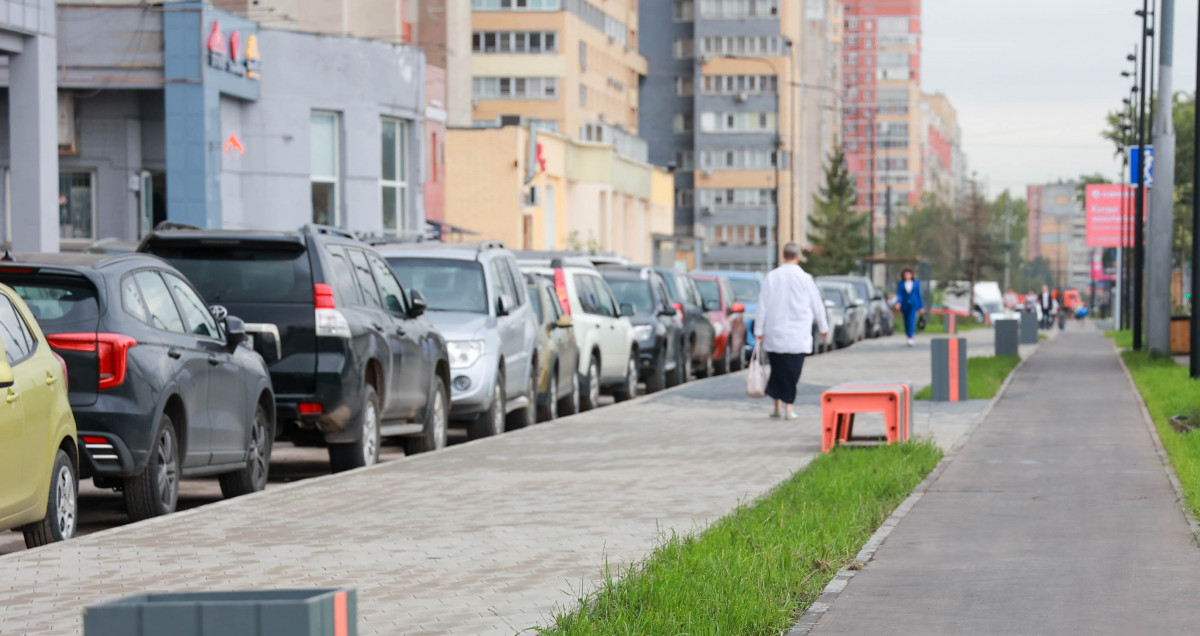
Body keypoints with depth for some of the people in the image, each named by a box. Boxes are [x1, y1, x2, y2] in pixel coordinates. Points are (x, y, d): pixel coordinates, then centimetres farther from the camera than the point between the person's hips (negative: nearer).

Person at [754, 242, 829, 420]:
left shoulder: (771, 277, -1)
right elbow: (817, 305, 3)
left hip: (774, 334, 2)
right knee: (792, 371, 3)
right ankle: (789, 406, 0)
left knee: (778, 369, 10)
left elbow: (763, 306, 0)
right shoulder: (805, 278, -5)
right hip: (798, 336, -2)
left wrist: (759, 331, 5)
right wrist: (823, 328, 16)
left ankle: (778, 405, 8)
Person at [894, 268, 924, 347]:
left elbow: (919, 294, 8)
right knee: (906, 322, 4)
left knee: (912, 320, -18)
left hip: (913, 304, -2)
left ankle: (910, 339, -25)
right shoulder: (900, 284, 4)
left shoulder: (916, 283, 5)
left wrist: (921, 306, 10)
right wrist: (898, 302, -24)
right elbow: (899, 294, -5)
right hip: (904, 305, 2)